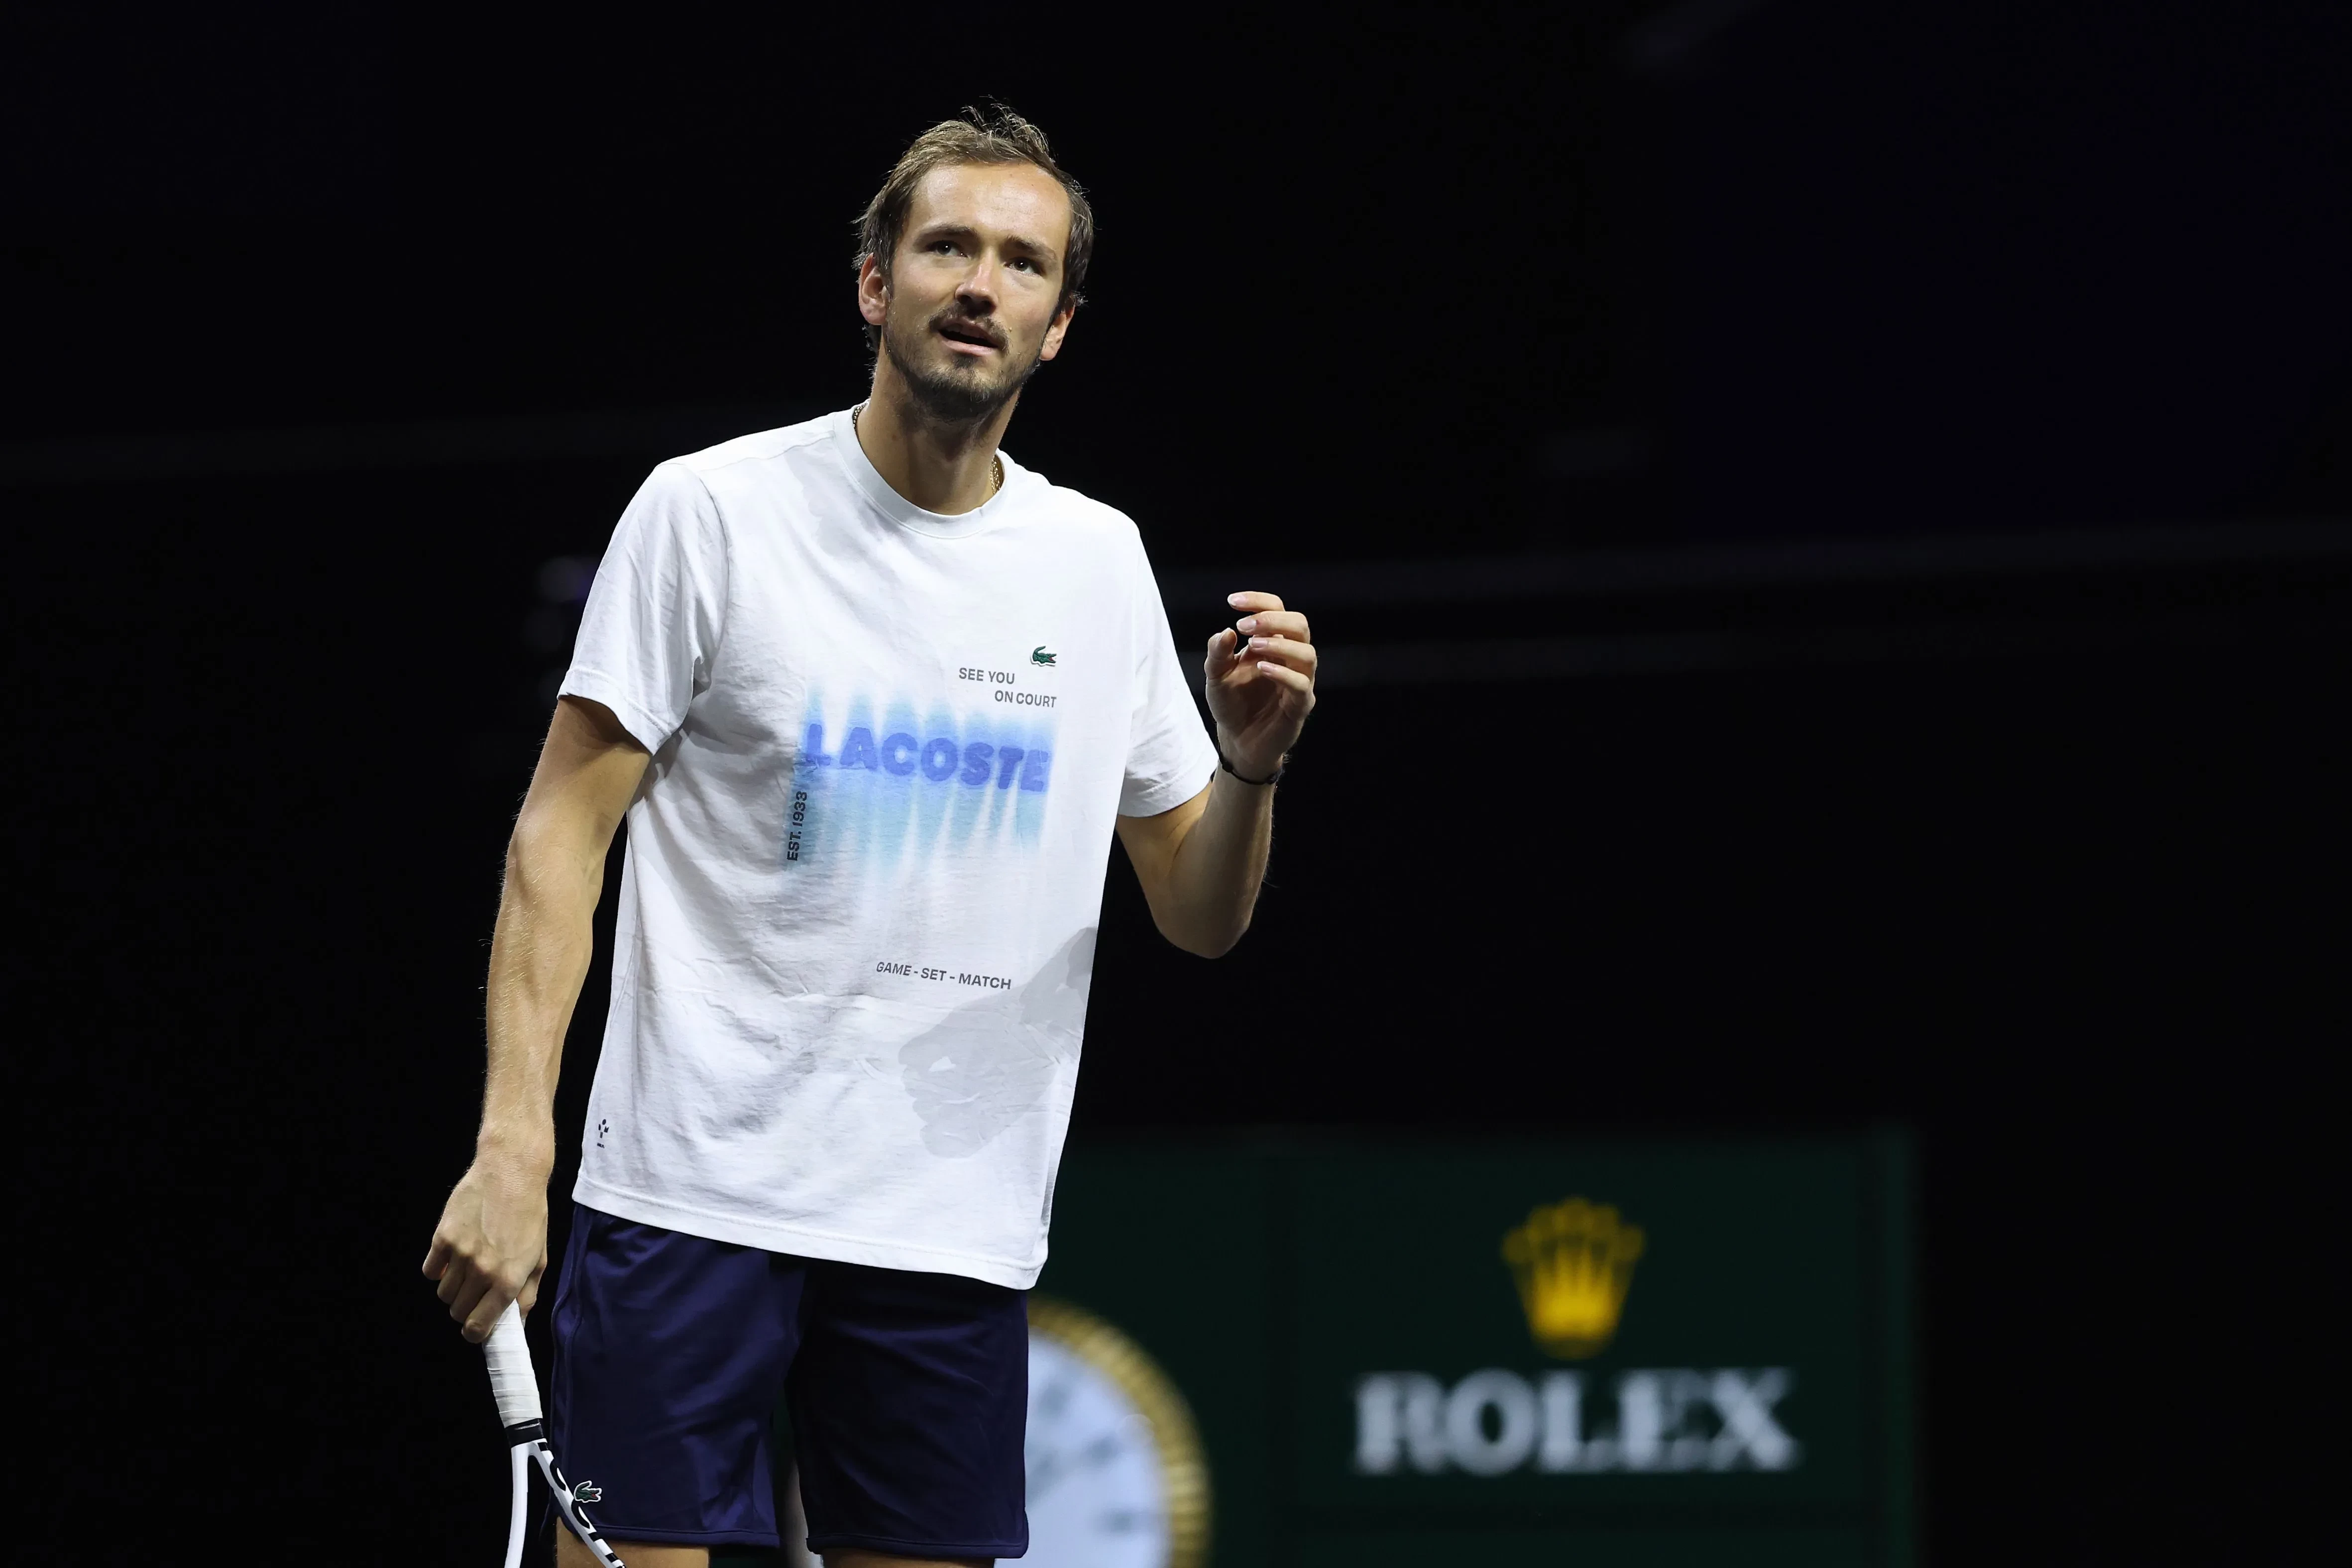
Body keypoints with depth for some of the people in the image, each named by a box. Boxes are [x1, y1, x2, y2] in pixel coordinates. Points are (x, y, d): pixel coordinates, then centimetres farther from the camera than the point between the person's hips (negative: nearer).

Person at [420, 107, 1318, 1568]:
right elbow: (562, 831, -4)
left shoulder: (1099, 562, 10)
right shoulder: (713, 510, -2)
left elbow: (1198, 915, 15)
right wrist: (515, 1141, -15)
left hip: (959, 1231, 4)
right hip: (693, 1194, -4)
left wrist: (1248, 766, -7)